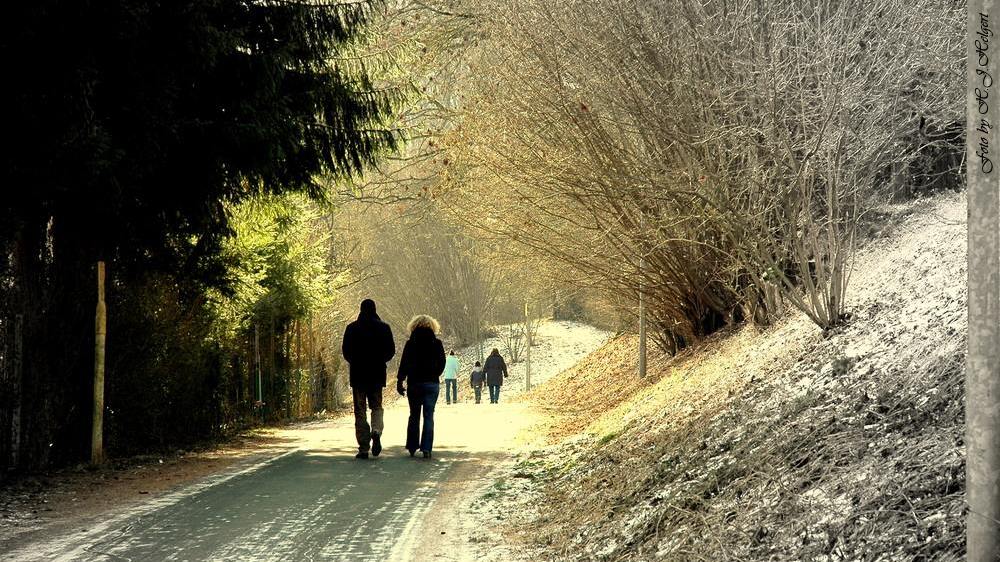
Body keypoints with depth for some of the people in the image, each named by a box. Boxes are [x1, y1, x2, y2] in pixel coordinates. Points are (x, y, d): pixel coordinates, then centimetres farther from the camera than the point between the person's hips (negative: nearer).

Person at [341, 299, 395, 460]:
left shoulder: (352, 328, -4)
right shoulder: (384, 328, 0)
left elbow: (346, 351, -3)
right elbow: (391, 351, 1)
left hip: (358, 374, -1)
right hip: (377, 374, 1)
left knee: (360, 411, 5)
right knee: (376, 407, 15)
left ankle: (363, 448, 0)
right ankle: (376, 432, -14)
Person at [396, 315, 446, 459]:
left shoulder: (410, 344, -2)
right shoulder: (437, 344, 0)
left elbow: (404, 364, -5)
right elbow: (441, 364, 5)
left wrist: (400, 382, -1)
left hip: (414, 383, 0)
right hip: (432, 384, 0)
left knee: (414, 416, 12)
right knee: (429, 416, 0)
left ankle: (412, 447, 13)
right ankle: (426, 448, -9)